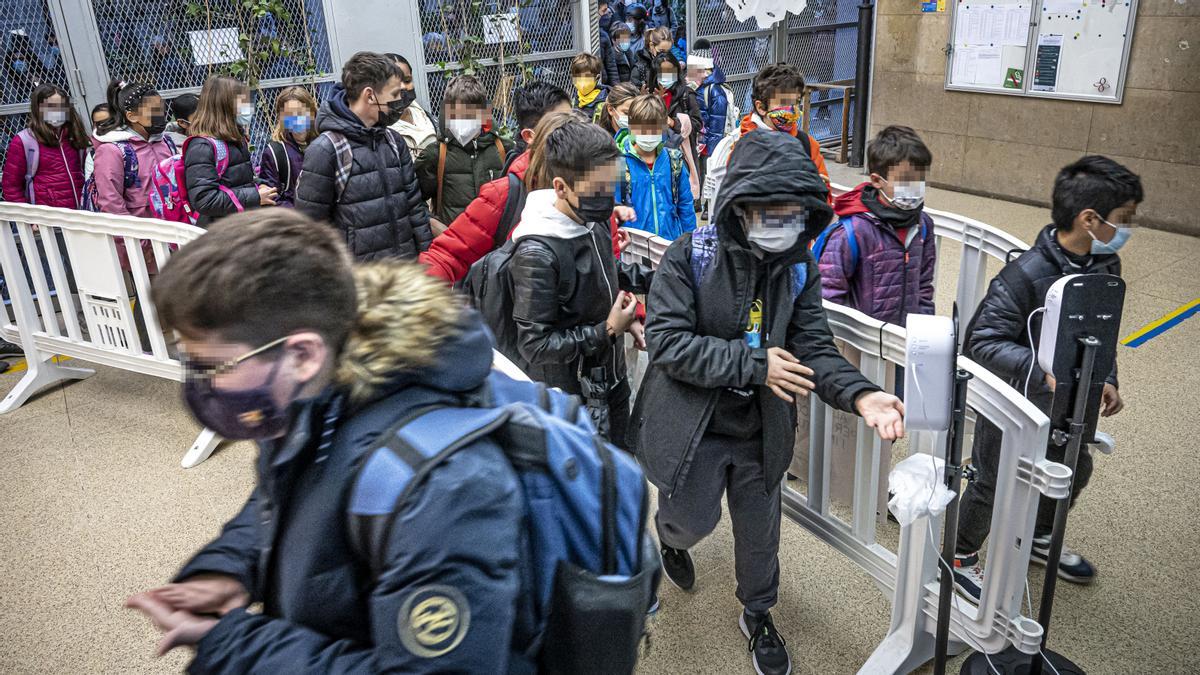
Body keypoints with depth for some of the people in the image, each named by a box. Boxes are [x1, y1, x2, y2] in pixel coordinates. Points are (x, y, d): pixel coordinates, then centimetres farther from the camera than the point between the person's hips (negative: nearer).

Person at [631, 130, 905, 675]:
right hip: (692, 425, -3)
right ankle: (669, 535, 55)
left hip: (761, 428, 4)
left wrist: (859, 395, -28)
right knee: (694, 520, 15)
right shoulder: (690, 256, -20)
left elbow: (814, 346, -9)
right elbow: (667, 341, -25)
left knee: (760, 529, 19)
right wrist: (754, 364, -29)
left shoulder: (799, 266, -7)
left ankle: (758, 614, 48)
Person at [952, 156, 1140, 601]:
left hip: (1070, 402, 8)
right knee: (993, 484, 9)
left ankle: (1039, 538, 54)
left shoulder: (1106, 266, -5)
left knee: (1075, 471, 26)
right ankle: (961, 556, 34)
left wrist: (1106, 379, -3)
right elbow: (982, 340, -29)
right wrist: (1043, 371, -38)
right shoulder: (1026, 275, -30)